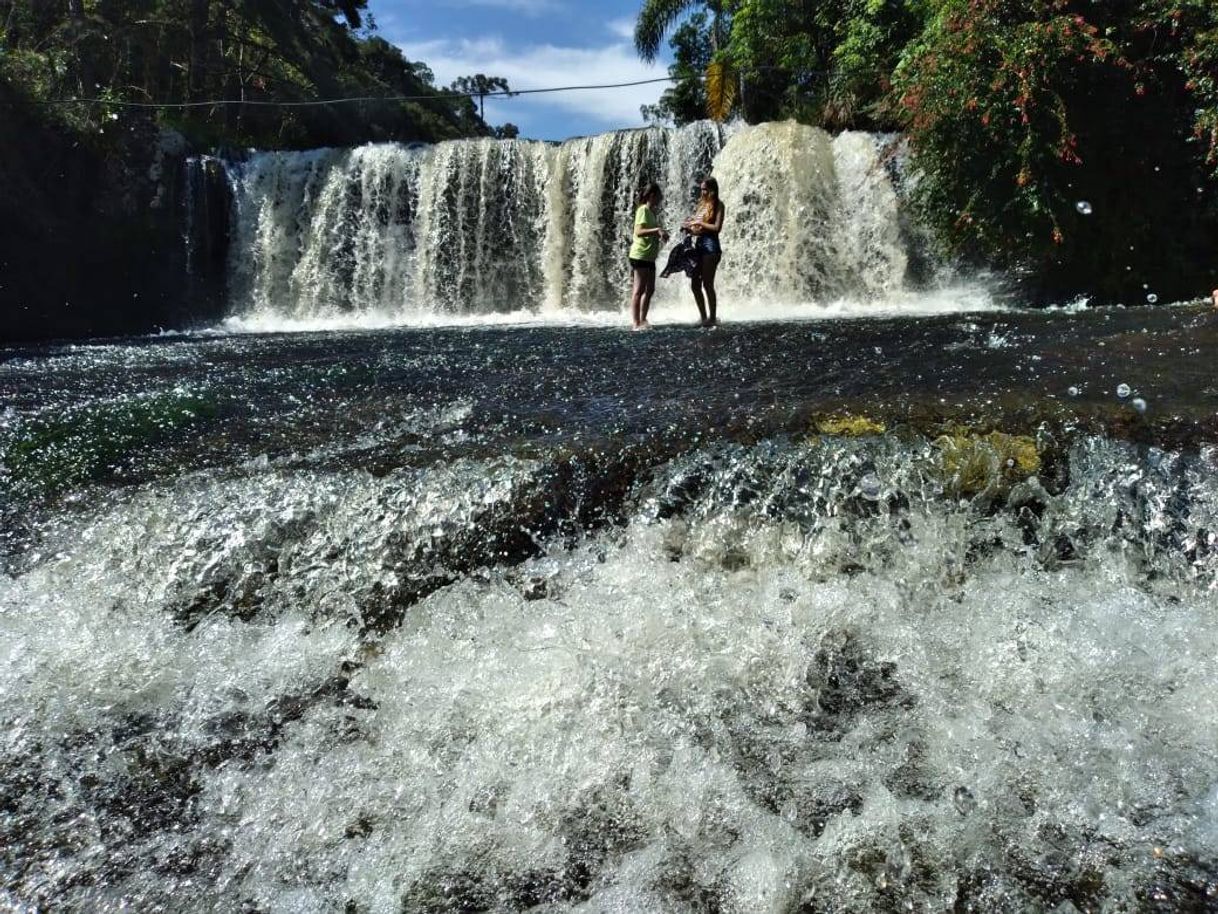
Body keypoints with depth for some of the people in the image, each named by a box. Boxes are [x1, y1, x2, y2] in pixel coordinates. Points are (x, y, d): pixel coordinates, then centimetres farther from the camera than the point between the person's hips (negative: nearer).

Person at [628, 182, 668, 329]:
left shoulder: (652, 212, 19)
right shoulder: (643, 209, -10)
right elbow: (639, 231, -22)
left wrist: (660, 234, 10)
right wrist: (657, 230, -28)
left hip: (649, 256, 10)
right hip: (640, 255, -10)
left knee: (649, 290, 10)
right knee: (639, 290, -8)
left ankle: (643, 320, 17)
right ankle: (636, 323, -7)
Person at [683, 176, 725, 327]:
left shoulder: (717, 204, -2)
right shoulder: (701, 204, 18)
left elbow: (717, 227, -12)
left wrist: (699, 223, -9)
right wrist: (688, 227, 0)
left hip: (710, 244, -8)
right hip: (698, 244, 8)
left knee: (707, 284, -8)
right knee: (695, 284, 5)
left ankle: (713, 318, -2)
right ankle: (704, 318, 13)